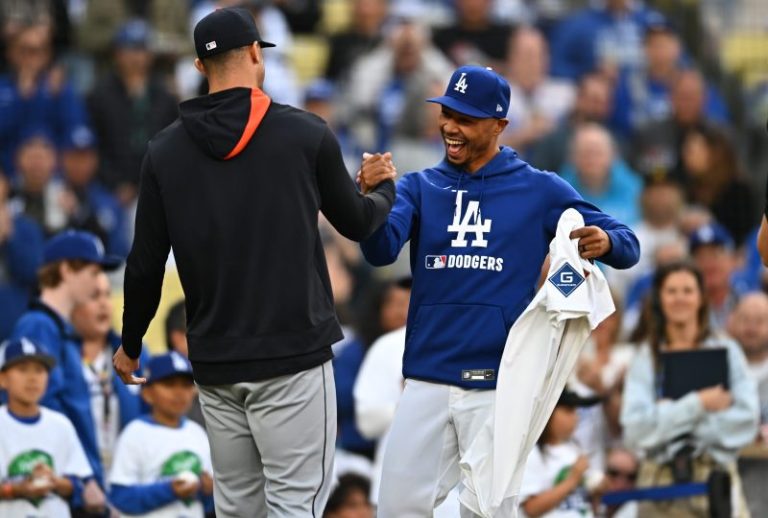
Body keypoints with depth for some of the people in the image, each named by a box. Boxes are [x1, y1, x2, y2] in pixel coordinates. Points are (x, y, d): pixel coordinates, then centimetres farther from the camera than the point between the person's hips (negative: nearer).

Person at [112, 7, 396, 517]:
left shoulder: (166, 151, 3)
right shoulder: (305, 134, -4)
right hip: (291, 355, -3)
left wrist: (131, 343, 22)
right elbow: (358, 223, 11)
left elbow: (145, 264, 6)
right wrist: (384, 187, 34)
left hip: (214, 361, 4)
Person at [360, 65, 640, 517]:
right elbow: (380, 251, -9)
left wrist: (605, 241, -22)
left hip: (498, 384, -3)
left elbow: (627, 246, 3)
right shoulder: (419, 187, 9)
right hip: (426, 382, 3)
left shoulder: (540, 190, 3)